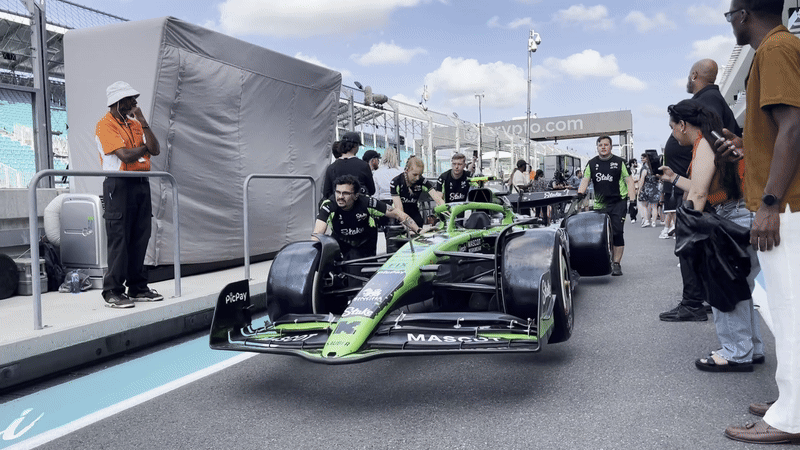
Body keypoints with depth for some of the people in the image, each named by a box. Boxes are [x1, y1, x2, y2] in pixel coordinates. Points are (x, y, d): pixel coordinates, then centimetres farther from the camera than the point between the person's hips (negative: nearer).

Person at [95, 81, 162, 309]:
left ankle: (138, 287, 16)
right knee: (119, 239, -6)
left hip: (141, 183, 7)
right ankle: (113, 292, 1)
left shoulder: (134, 124, 17)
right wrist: (145, 147, 1)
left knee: (140, 237, 8)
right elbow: (125, 155, -17)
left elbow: (155, 150, 4)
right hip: (119, 185, -7)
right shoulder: (105, 125, -5)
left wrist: (143, 123, -3)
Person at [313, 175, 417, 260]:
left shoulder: (367, 203, -27)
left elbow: (396, 214, -20)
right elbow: (317, 234, -33)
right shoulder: (329, 205, -27)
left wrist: (418, 230, -26)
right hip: (340, 243, 2)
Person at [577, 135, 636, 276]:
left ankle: (616, 264, -3)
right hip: (599, 205, 3)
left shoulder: (619, 162, 5)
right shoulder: (592, 164, 12)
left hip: (618, 202, -2)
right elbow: (585, 180, 7)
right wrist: (579, 194, -11)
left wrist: (632, 201, -5)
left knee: (617, 233, -9)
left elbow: (629, 181, 4)